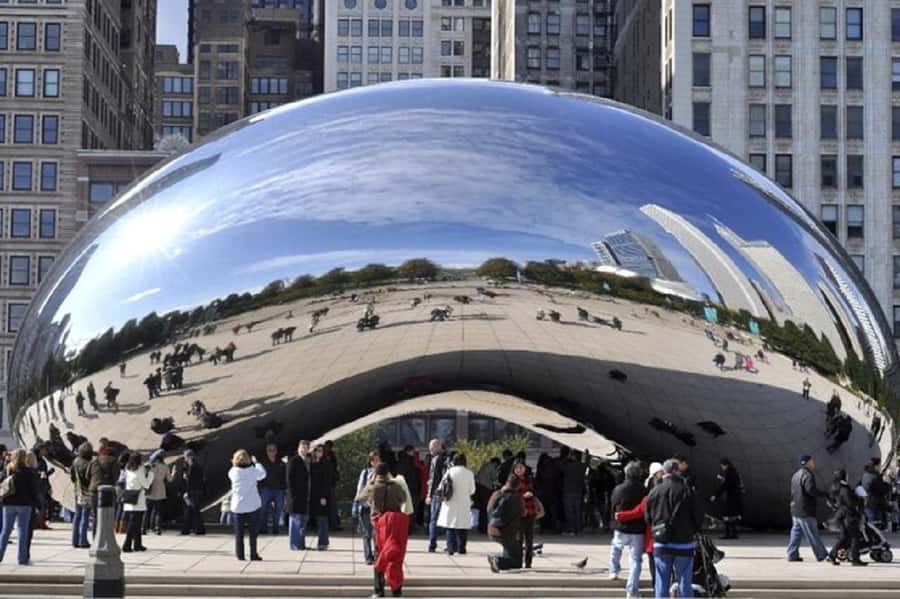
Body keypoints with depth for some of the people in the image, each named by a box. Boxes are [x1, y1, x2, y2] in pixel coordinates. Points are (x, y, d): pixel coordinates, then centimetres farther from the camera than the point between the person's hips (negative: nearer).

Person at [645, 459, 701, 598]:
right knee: (685, 582, 5)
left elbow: (647, 518, 6)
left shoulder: (654, 491, -1)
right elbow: (696, 517, -5)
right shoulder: (686, 490, -8)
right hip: (683, 544, -2)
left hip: (661, 544, 2)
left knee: (662, 583, 7)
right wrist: (693, 531, 15)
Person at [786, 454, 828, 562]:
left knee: (796, 533, 12)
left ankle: (792, 554, 11)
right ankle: (821, 555, 2)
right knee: (812, 534, -3)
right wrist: (825, 494, -20)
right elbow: (811, 490, -28)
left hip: (795, 510, 9)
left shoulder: (796, 475, 17)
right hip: (806, 511, -9)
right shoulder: (807, 475, -15)